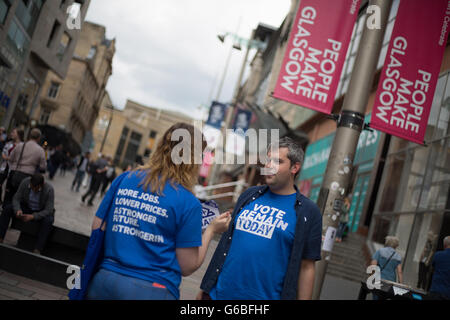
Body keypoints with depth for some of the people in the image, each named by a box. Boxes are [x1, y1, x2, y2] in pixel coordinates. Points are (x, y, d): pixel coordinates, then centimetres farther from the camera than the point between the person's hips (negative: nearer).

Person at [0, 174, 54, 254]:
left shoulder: (49, 190, -28)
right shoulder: (25, 182, -19)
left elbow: (48, 210, -27)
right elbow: (16, 198, -12)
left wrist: (33, 216, -39)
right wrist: (18, 210, -33)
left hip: (42, 212, -4)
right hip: (26, 208, 4)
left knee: (48, 220, -37)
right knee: (7, 209, -19)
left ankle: (37, 250, -38)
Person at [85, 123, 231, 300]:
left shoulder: (124, 179, 1)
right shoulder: (188, 202, -10)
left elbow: (97, 229, 7)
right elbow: (187, 267, -6)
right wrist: (211, 229, 5)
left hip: (105, 280, 4)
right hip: (153, 290, -4)